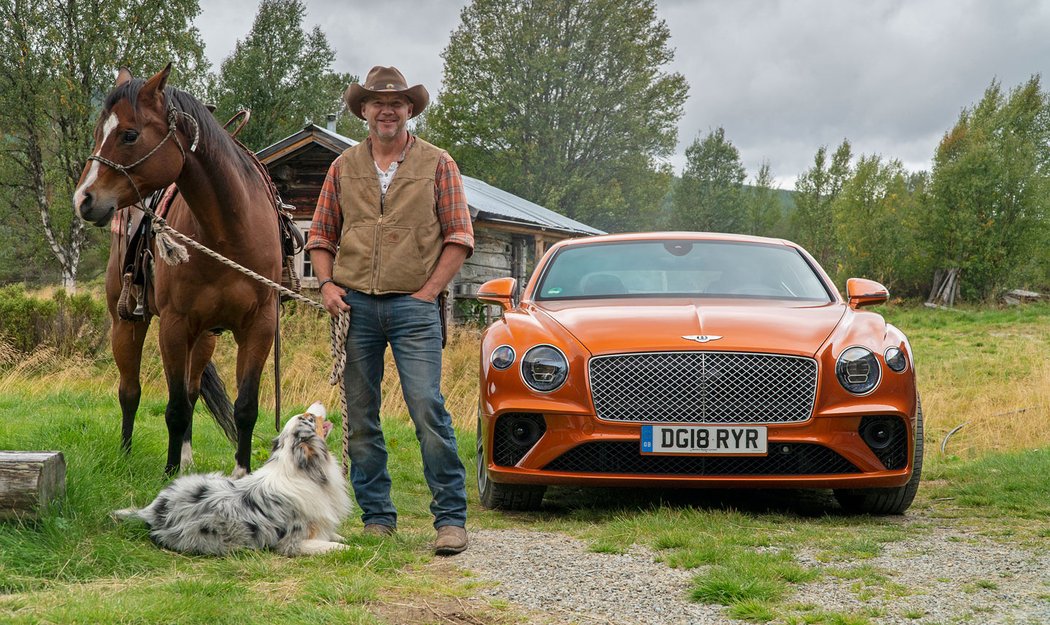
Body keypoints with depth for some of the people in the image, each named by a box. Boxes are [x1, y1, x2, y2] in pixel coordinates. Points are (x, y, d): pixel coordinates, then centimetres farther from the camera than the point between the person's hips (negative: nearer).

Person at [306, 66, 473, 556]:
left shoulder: (437, 164, 5)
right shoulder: (344, 167, 13)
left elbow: (459, 235, 2)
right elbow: (321, 235, 17)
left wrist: (430, 290, -7)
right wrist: (327, 285, 0)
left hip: (414, 305, -3)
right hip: (355, 305, 4)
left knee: (428, 409, -11)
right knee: (359, 418, 6)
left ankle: (451, 518, -5)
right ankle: (377, 518, 16)